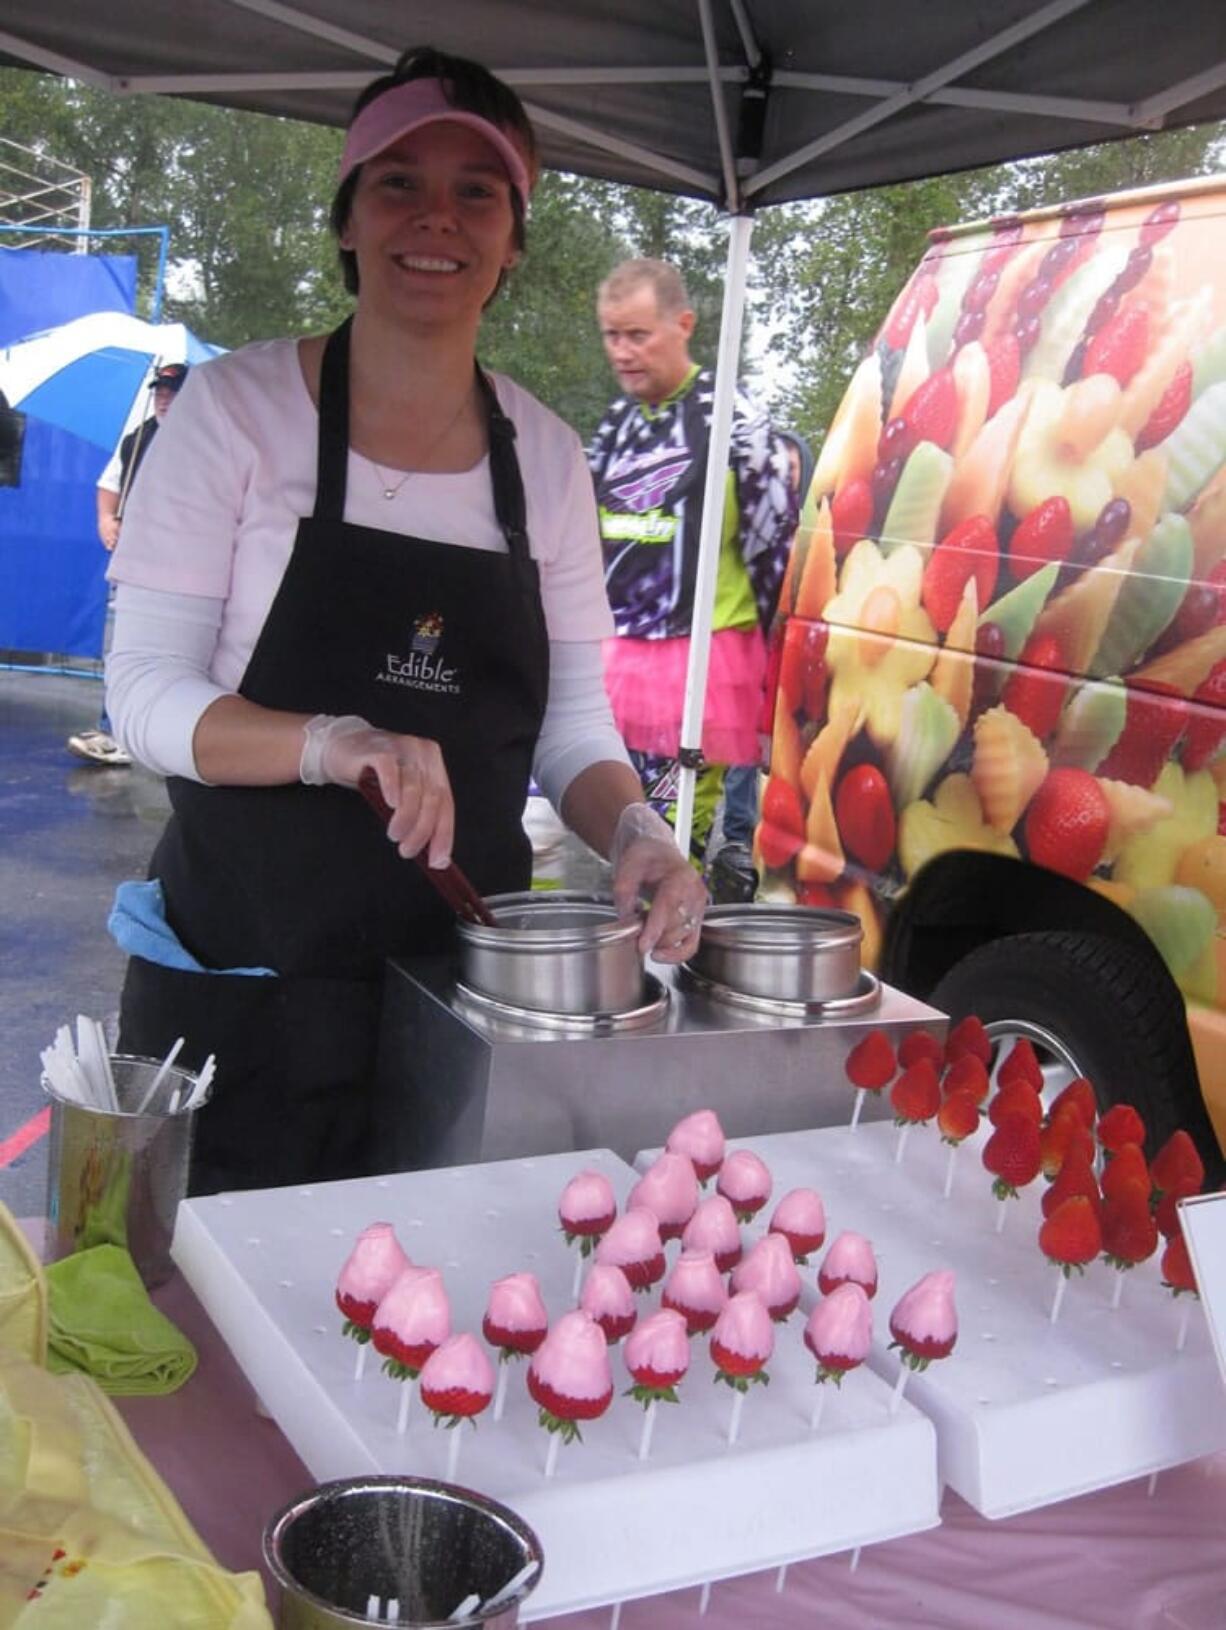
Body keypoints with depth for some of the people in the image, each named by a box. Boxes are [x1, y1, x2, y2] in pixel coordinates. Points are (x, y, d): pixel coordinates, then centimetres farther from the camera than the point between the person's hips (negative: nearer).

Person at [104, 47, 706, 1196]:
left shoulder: (545, 456, 6)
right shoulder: (239, 407, -4)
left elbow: (573, 726, 9)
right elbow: (144, 698, -8)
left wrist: (634, 834, -11)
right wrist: (332, 743, -26)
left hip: (470, 977, 3)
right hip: (245, 966, -3)